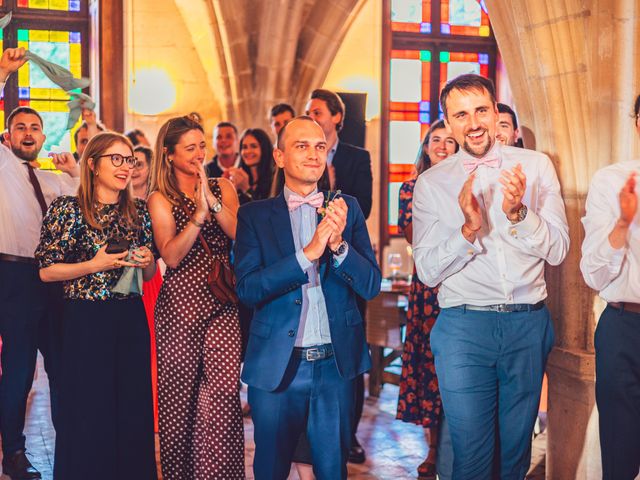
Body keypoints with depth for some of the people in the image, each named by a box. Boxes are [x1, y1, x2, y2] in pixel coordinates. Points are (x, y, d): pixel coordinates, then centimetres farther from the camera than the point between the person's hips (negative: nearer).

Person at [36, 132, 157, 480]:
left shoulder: (138, 211, 9)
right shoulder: (67, 208, -5)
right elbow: (46, 270, -6)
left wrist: (146, 262, -5)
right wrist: (93, 265, -17)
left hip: (132, 319, 4)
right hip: (86, 320, -4)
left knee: (133, 409, 8)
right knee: (89, 414, 2)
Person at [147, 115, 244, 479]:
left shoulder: (223, 187, 10)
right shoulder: (160, 199, 4)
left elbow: (242, 235, -4)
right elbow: (172, 256, -9)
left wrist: (213, 201, -13)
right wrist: (199, 215, -17)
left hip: (223, 303, 1)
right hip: (179, 305, -1)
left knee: (224, 388, -11)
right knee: (178, 393, 4)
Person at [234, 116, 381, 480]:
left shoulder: (348, 209, 4)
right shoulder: (255, 215, 0)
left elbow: (371, 285, -2)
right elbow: (247, 289, -12)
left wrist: (338, 243, -20)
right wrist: (308, 253, -22)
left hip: (337, 364, 1)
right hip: (276, 365, -1)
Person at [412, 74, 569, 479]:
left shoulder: (536, 166, 2)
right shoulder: (432, 182, 1)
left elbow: (558, 251, -3)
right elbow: (428, 271, -2)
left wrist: (518, 213, -20)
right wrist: (468, 229, -19)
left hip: (529, 323, 2)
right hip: (463, 326, -1)